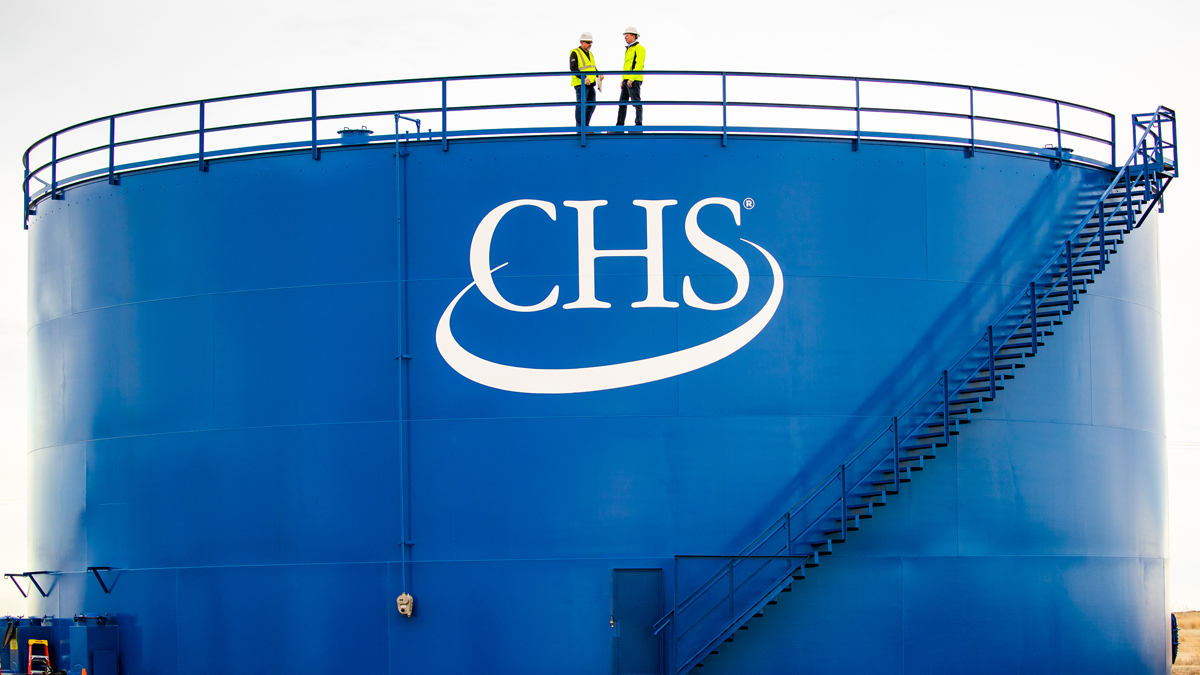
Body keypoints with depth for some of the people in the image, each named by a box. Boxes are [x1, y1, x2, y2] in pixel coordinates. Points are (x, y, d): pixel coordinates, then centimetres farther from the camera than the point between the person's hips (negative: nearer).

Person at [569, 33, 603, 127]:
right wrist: (584, 77, -25)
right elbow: (573, 68, -15)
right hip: (580, 84, -8)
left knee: (591, 105, 9)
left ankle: (585, 125, 19)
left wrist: (599, 75, 4)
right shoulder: (575, 53, -6)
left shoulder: (590, 54, 20)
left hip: (591, 84, 8)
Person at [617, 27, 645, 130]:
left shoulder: (639, 48, -8)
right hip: (626, 81, 10)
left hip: (634, 80, -10)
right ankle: (619, 125, 9)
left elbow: (639, 65, -17)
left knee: (636, 102, -8)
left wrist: (631, 79, -23)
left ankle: (638, 124, -8)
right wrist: (623, 80, 19)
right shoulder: (628, 49, 21)